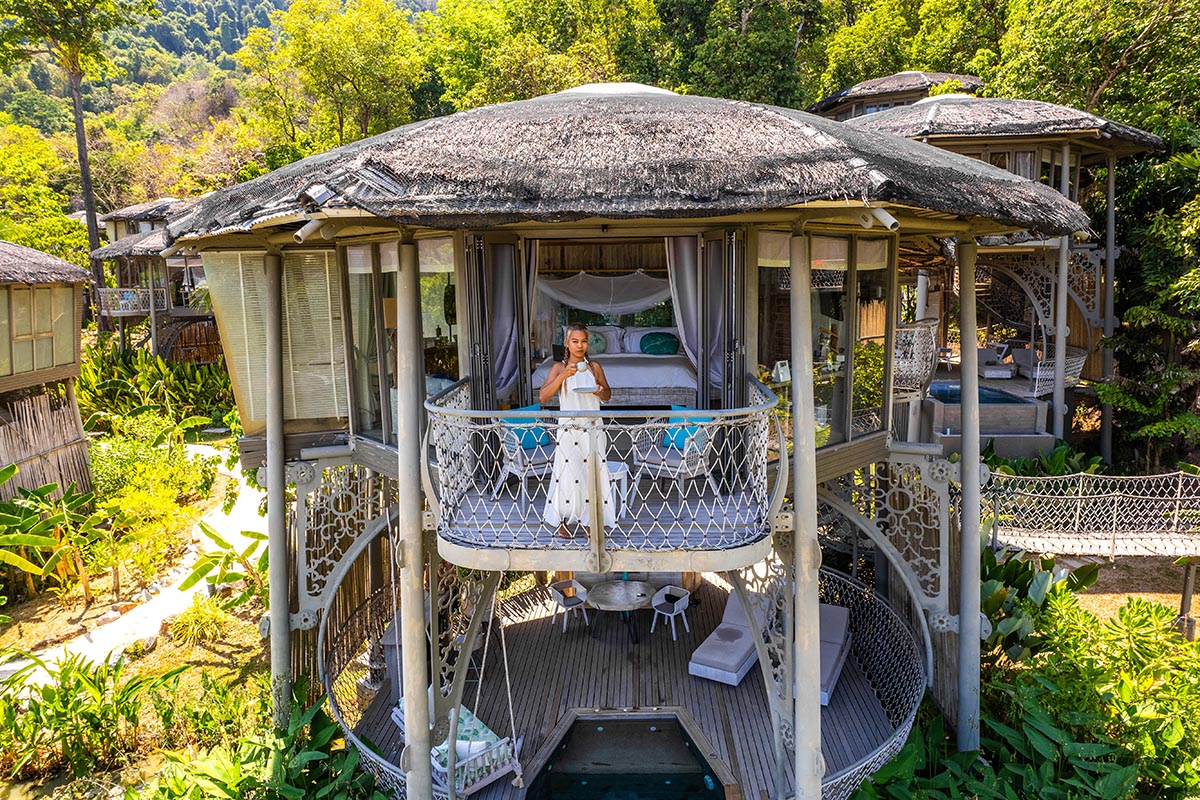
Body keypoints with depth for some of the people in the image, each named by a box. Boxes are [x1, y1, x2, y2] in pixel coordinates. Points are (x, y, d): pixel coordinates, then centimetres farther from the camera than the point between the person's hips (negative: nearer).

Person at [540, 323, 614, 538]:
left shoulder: (595, 367, 8)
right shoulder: (559, 368, 0)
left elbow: (608, 394, 19)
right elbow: (543, 397, -11)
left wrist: (601, 391, -4)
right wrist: (562, 376, -21)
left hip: (593, 429, 3)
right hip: (568, 430, -3)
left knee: (594, 473, 0)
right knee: (568, 474, -5)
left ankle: (590, 520, 11)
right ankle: (563, 522, 10)